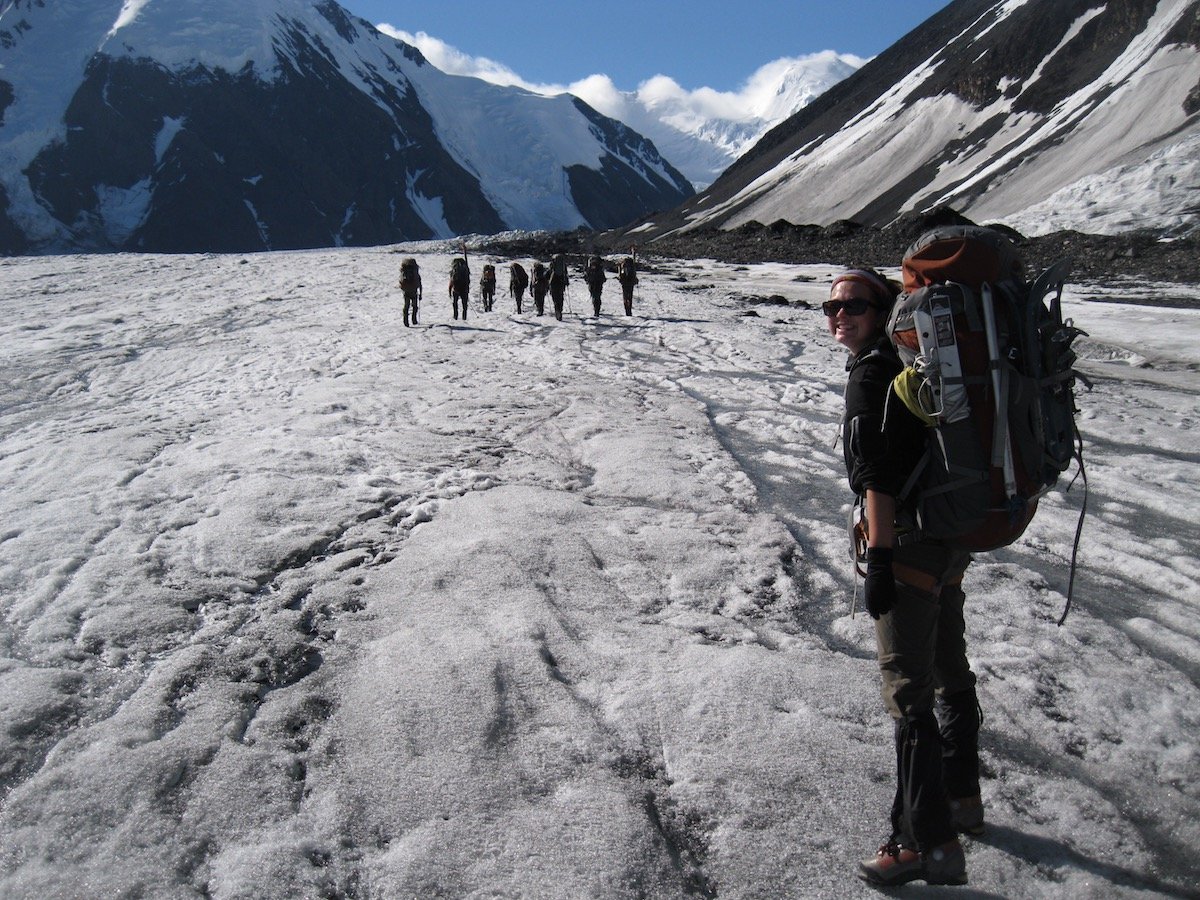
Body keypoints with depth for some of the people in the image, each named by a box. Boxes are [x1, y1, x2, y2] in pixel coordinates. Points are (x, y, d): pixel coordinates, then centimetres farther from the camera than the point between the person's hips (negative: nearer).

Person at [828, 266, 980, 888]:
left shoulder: (872, 373, -15)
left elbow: (878, 475, -23)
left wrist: (880, 558, -25)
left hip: (908, 537, -10)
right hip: (952, 534, 10)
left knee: (908, 690, -6)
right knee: (948, 672, 21)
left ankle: (929, 842, -1)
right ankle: (961, 799, 37)